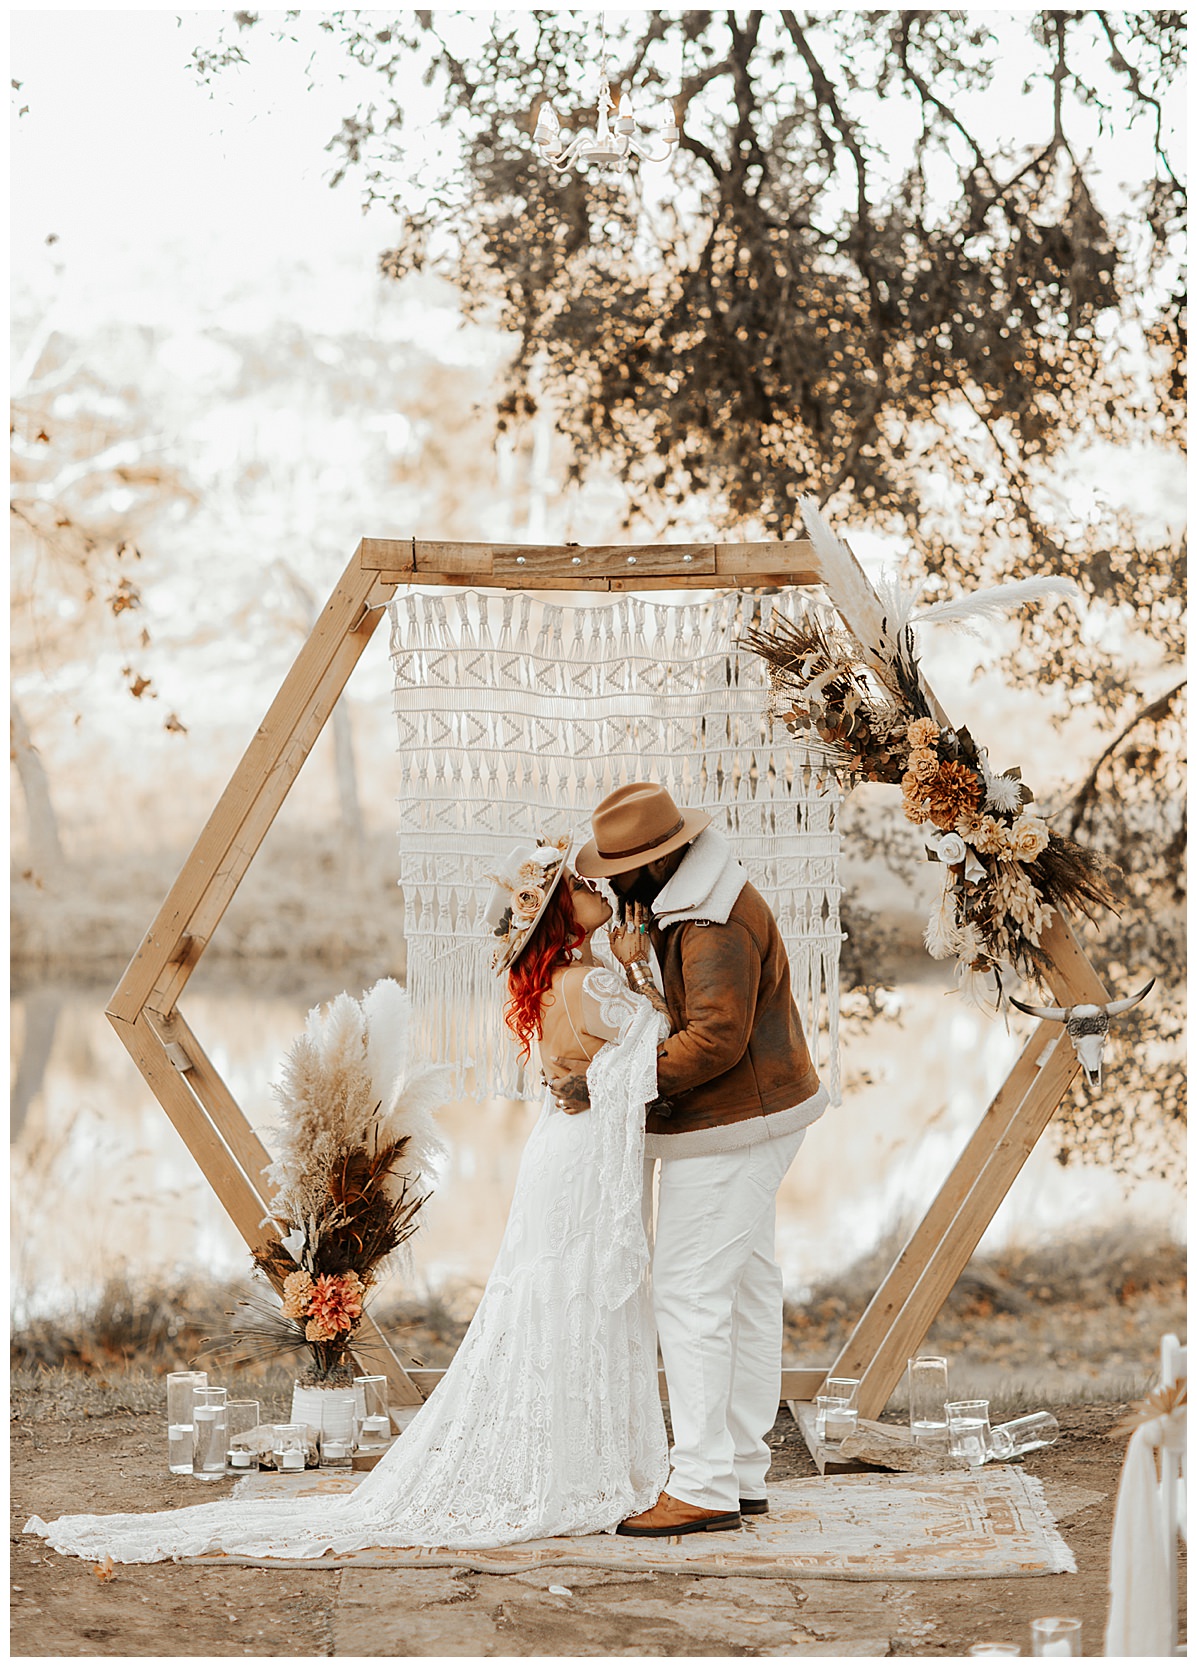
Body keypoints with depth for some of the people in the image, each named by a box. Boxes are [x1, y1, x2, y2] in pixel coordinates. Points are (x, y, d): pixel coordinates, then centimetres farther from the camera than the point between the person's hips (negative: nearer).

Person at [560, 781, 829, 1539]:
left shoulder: (715, 924, -23)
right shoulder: (685, 898, 11)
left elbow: (715, 1039, -29)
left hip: (726, 1133, -11)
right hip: (752, 1118, 11)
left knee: (690, 1296, -9)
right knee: (746, 1290, 12)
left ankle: (704, 1487, -8)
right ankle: (743, 1473, 18)